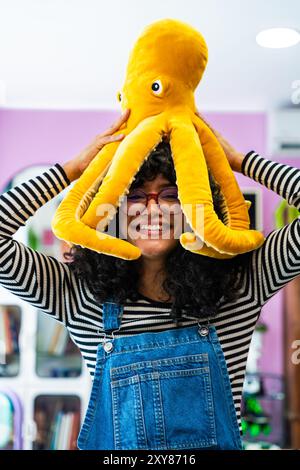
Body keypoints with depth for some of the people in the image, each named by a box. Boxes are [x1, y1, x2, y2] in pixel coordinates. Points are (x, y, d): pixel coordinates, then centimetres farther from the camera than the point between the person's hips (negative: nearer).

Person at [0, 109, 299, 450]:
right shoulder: (82, 295, 0)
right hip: (114, 447, 1)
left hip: (220, 442, 0)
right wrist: (74, 168, -2)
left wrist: (238, 160, 0)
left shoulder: (239, 284, -1)